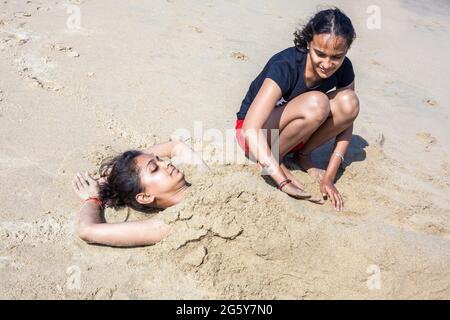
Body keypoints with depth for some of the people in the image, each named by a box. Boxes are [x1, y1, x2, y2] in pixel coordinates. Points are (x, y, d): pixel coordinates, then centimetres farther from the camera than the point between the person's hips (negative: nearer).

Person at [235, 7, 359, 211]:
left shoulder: (343, 69, -14)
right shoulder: (285, 67, -31)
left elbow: (346, 118, -8)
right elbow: (250, 130, -40)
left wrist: (329, 177, -18)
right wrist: (283, 182, -46)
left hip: (292, 129, 5)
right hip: (256, 132, -5)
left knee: (349, 102, -22)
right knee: (316, 103, -34)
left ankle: (302, 155, -4)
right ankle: (275, 158, -13)